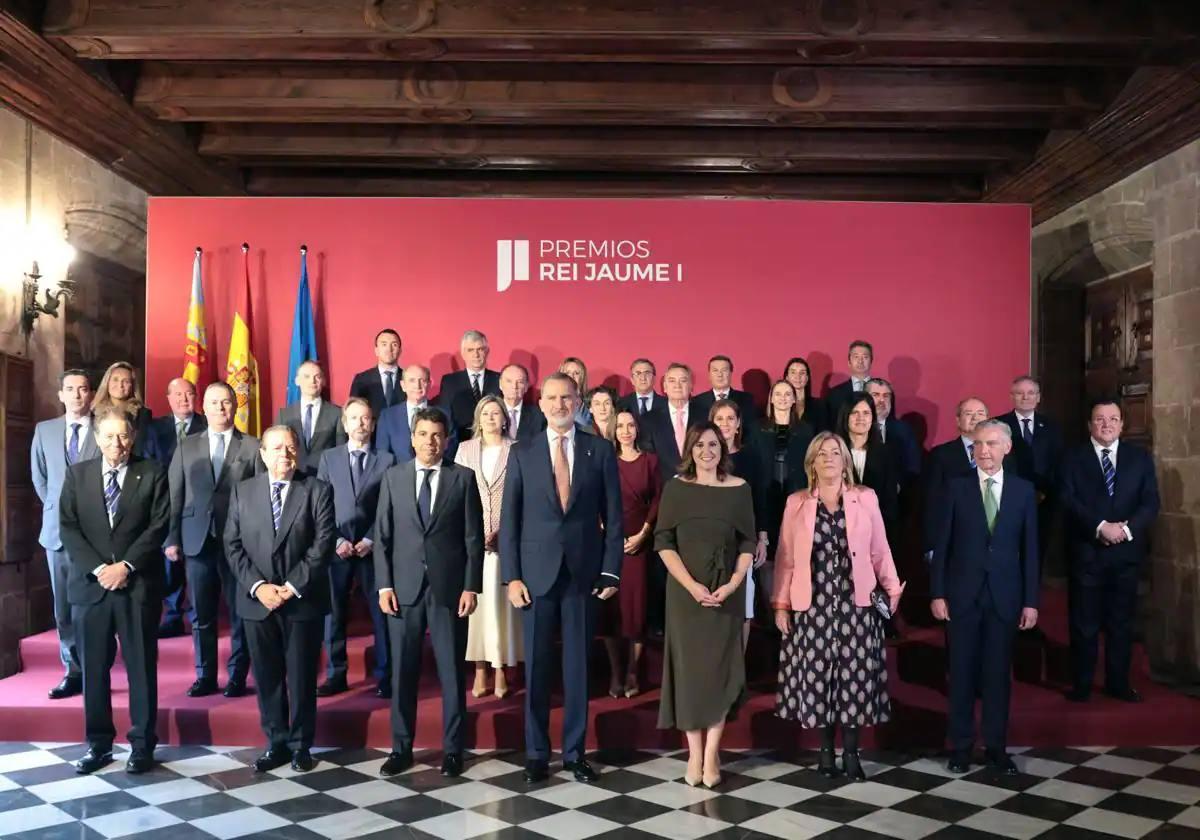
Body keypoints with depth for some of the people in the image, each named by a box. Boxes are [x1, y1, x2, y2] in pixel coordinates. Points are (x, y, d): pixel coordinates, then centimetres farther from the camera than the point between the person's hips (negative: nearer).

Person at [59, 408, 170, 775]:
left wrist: (126, 565, -14)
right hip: (90, 584, 2)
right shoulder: (77, 474, 9)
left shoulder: (153, 474, 2)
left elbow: (159, 526, -5)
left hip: (138, 585, -2)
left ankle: (142, 744, 14)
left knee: (141, 667, 4)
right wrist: (97, 568, -10)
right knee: (93, 669, 8)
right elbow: (68, 527, 2)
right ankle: (98, 743, 20)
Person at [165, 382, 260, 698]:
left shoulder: (252, 447, 3)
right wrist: (172, 539, 2)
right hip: (198, 540, 2)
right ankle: (205, 676, 20)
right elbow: (174, 497, 8)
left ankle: (237, 676, 16)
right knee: (201, 614, 8)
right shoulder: (186, 447, 11)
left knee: (240, 613, 4)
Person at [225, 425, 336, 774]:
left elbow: (323, 544, -8)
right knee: (267, 677, 10)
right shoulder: (242, 491, 6)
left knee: (302, 677, 7)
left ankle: (301, 745, 21)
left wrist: (293, 586, -15)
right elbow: (233, 545, 2)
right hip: (257, 601, 2)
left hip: (303, 601, -2)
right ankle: (276, 743, 23)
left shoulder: (318, 491, -2)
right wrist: (257, 585, -10)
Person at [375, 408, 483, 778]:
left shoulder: (463, 478, 2)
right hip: (404, 588, 1)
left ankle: (452, 748, 18)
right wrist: (384, 585, -2)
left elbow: (474, 537, 0)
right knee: (402, 671, 8)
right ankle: (401, 747, 21)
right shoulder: (393, 477, 7)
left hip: (449, 588, -1)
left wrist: (471, 586, -6)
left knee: (451, 671, 6)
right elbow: (382, 536, 5)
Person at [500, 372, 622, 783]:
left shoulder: (600, 450, 2)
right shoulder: (522, 453, 3)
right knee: (536, 666, 7)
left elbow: (613, 516, 3)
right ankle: (536, 753, 21)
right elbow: (509, 518, 2)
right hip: (537, 572, 0)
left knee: (578, 666, 9)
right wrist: (511, 575, -5)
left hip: (584, 572, 0)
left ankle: (575, 752, 22)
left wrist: (610, 570, -4)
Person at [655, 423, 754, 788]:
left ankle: (711, 753, 14)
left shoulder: (739, 489, 2)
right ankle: (694, 754, 14)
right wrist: (691, 585, -14)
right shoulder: (676, 488, 0)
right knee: (689, 667, 4)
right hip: (685, 592, 0)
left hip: (726, 594, 0)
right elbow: (663, 542, -4)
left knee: (720, 669, 3)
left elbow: (748, 543, 2)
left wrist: (732, 584, -12)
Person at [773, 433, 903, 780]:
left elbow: (880, 550, 6)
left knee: (854, 676, 3)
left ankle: (851, 752, 15)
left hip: (856, 604, 0)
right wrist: (780, 603, 1)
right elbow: (785, 557, 4)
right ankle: (826, 750, 18)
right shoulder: (797, 502, 4)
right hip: (813, 605, 0)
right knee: (817, 676, 4)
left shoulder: (866, 498, 4)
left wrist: (892, 588, -3)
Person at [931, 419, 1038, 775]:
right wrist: (937, 593, -6)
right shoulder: (956, 487, -1)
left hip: (1004, 596, 1)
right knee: (962, 673, 7)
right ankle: (960, 746, 19)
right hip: (963, 594, -1)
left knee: (999, 674, 8)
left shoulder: (1023, 490, 3)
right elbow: (941, 545, -2)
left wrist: (1031, 601, 0)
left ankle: (996, 747, 20)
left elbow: (1030, 549, 3)